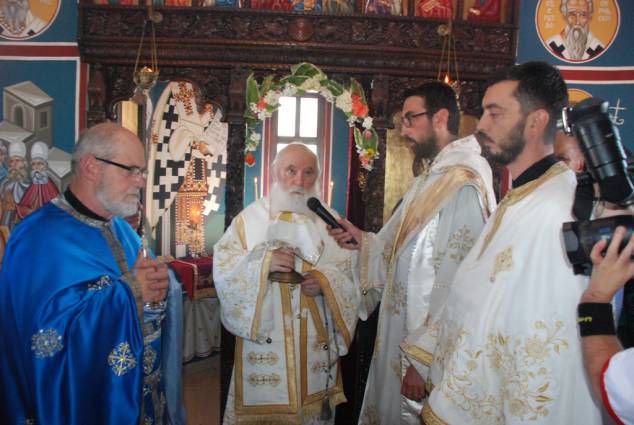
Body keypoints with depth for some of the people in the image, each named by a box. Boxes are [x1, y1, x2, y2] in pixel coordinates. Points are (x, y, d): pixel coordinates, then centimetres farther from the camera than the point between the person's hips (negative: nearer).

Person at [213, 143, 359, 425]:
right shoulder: (249, 219, 1)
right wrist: (262, 263, -20)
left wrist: (326, 282, -16)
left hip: (316, 344, 2)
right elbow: (223, 271, -6)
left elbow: (351, 275, 3)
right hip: (263, 343, -2)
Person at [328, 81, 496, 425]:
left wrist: (422, 360, -22)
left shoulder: (464, 186, -21)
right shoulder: (429, 181, 11)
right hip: (400, 336, 9)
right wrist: (363, 242, 1)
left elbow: (455, 289, -25)